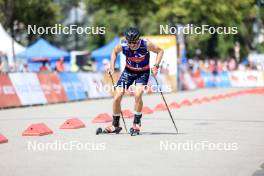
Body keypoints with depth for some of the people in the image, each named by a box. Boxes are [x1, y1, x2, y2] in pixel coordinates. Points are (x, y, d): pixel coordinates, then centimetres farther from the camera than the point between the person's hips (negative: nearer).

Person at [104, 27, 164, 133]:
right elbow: (114, 51, 4)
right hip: (128, 71, 3)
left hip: (143, 72, -3)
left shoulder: (146, 44, -26)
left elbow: (160, 51, -9)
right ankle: (115, 125, 13)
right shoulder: (122, 45, -20)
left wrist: (156, 66, -20)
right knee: (117, 98, -6)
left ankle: (136, 123, -9)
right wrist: (112, 66, -5)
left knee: (137, 94, -27)